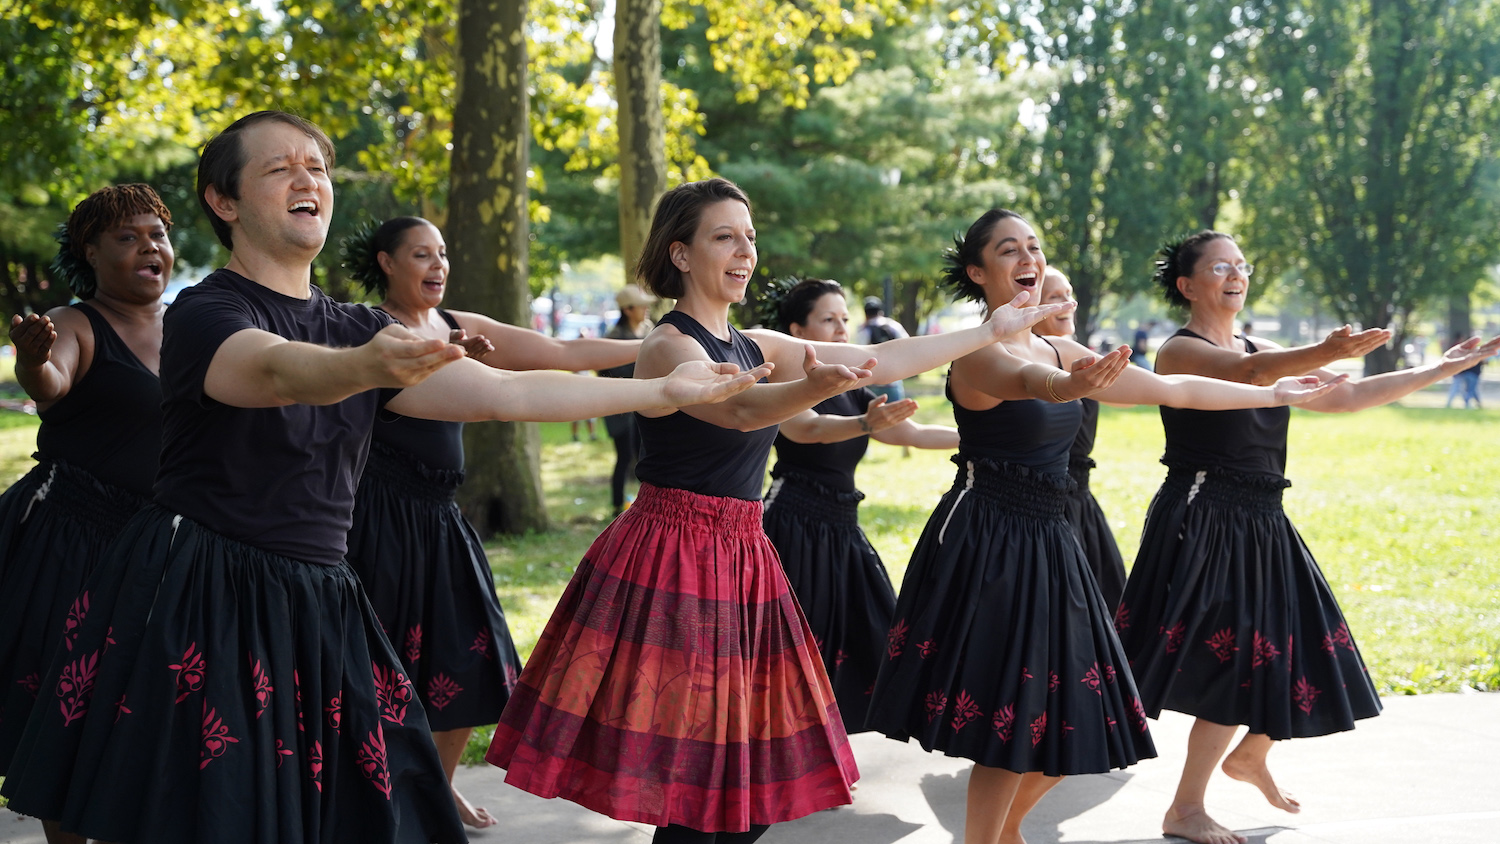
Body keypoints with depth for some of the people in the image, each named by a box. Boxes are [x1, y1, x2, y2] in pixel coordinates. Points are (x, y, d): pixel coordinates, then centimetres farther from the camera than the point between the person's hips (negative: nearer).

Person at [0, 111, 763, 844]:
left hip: (319, 610, 6)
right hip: (204, 603, -6)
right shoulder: (203, 314, -8)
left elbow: (497, 392, 7)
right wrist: (364, 367, -53)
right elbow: (278, 370, -31)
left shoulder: (356, 328, 12)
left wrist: (665, 389, 4)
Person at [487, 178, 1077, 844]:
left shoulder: (756, 347, 13)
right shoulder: (666, 347, -11)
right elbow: (740, 410, -31)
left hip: (744, 564, 8)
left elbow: (880, 361, 11)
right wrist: (814, 387, -51)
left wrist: (992, 331, 11)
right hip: (670, 561, -8)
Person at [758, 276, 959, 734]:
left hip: (842, 532, 8)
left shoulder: (852, 392, 13)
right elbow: (810, 429, -31)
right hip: (794, 528, -8)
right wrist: (867, 424, -49)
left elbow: (915, 433, 15)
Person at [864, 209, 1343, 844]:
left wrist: (1274, 394, 19)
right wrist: (1063, 386, -62)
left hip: (1047, 546, 8)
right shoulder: (979, 355, -13)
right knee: (1011, 719, -9)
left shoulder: (1060, 351, 11)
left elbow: (1169, 389, 16)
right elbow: (1023, 379, -39)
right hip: (986, 545, -8)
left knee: (1074, 717, 12)